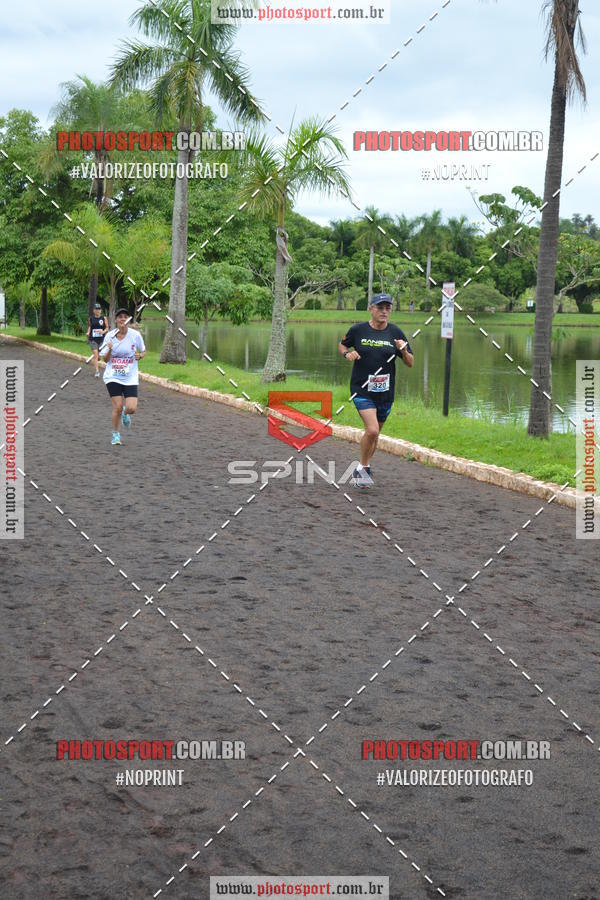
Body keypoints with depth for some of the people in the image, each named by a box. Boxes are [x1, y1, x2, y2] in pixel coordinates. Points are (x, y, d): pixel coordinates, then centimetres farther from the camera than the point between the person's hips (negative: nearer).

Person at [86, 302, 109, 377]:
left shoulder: (104, 318, -1)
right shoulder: (91, 318, 2)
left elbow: (107, 328, 3)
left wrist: (103, 331, -16)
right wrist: (88, 332, -1)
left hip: (102, 339, 1)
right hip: (93, 339, -1)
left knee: (99, 356, 8)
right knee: (95, 355, -13)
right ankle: (97, 372, -13)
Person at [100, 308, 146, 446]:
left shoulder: (135, 335, -4)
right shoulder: (109, 336, -3)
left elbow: (143, 351, 11)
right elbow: (105, 359, 0)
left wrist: (140, 355, -11)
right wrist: (109, 350, -20)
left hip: (130, 377, 0)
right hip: (113, 377, 0)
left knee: (131, 408, -10)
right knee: (117, 407, -9)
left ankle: (125, 413, 29)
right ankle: (116, 435, 13)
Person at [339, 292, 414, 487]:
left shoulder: (395, 333, 0)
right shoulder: (358, 330, -4)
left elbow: (410, 363, 3)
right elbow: (342, 344, 15)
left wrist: (403, 350, -17)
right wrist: (347, 353, -7)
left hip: (385, 391, 3)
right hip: (362, 389, -3)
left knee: (375, 433, 14)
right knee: (372, 430, -20)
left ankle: (362, 470, 35)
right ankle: (363, 467, 1)